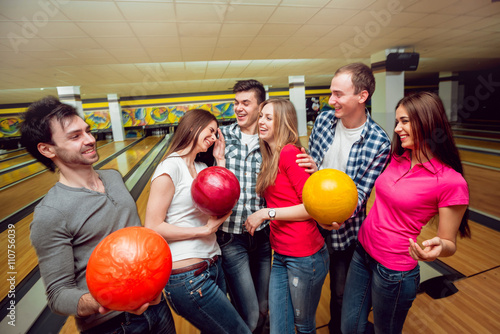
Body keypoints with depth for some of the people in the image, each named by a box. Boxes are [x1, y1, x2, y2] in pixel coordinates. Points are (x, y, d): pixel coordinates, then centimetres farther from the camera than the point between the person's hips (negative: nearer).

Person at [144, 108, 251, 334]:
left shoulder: (202, 168, 10)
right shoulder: (171, 167, -14)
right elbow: (153, 227, -16)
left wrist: (220, 161, 2)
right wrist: (205, 230, -17)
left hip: (213, 265, 8)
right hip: (187, 277, -7)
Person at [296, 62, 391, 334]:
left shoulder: (378, 143, -18)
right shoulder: (323, 119, -7)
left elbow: (362, 191, -16)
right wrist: (311, 166, -20)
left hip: (344, 229, -3)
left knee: (341, 291, 20)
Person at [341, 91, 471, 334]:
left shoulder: (451, 182, -18)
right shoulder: (397, 159, 0)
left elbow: (449, 243, -9)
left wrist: (438, 247, -32)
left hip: (393, 270, -5)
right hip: (362, 251, 6)